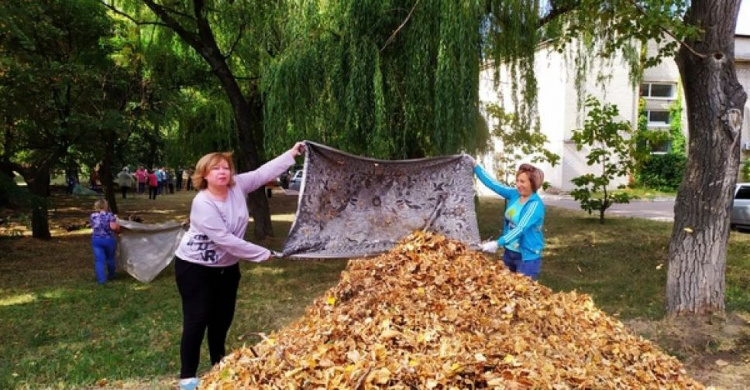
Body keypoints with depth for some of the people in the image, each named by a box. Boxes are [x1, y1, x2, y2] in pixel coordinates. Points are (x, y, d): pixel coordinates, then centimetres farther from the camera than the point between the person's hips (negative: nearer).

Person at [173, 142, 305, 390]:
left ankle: (219, 365, 32)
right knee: (198, 320, -3)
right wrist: (263, 254, -25)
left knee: (223, 317, 14)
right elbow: (225, 239, -30)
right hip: (195, 267, -6)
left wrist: (293, 153, -10)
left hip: (227, 267, 7)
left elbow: (265, 172, -5)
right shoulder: (202, 204, -26)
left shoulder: (237, 186, -9)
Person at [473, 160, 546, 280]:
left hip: (527, 256, -7)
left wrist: (498, 243, -37)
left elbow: (520, 228, -29)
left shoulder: (535, 204, -20)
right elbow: (492, 183, 1)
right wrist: (474, 165, -6)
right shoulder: (514, 194, 0)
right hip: (509, 252, 7)